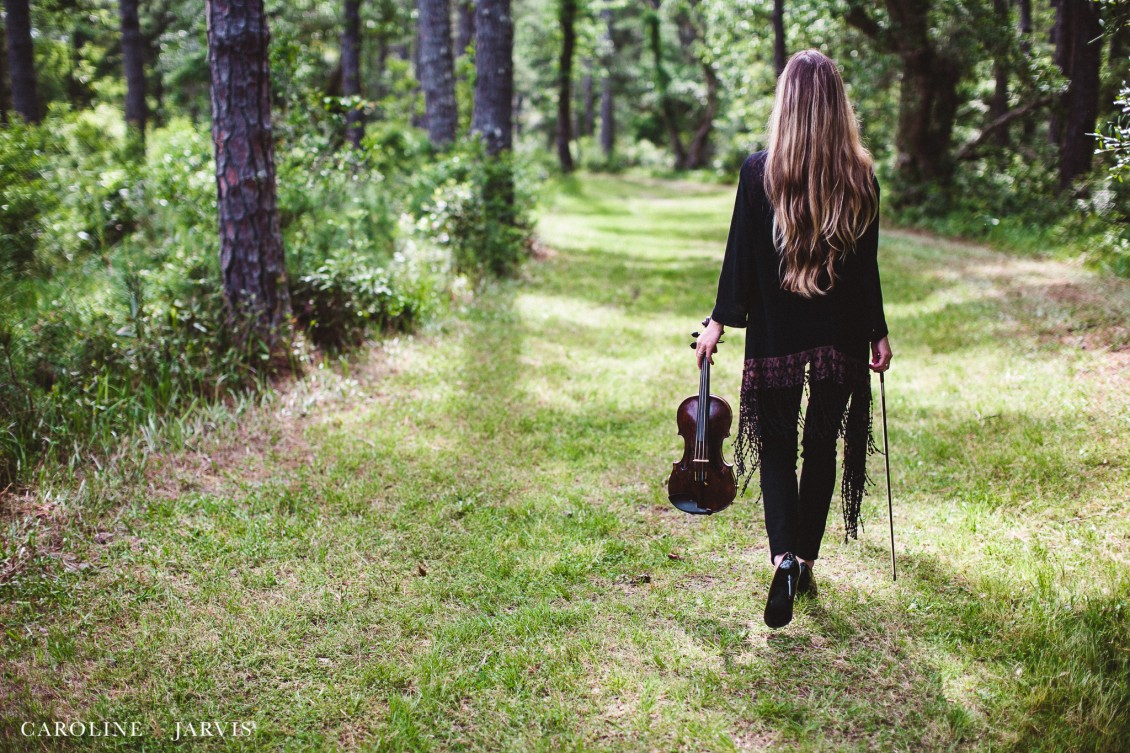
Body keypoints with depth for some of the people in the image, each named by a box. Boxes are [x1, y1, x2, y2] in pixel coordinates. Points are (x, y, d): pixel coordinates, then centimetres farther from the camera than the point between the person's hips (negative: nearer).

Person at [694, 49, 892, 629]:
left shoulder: (759, 170, -9)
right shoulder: (861, 176, -4)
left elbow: (740, 255, -6)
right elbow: (868, 266, 1)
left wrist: (719, 321, 4)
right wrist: (878, 334, 10)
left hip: (776, 335, -2)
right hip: (841, 336, 2)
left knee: (776, 444, 9)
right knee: (823, 445, 14)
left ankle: (784, 557, -11)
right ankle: (807, 561, 24)